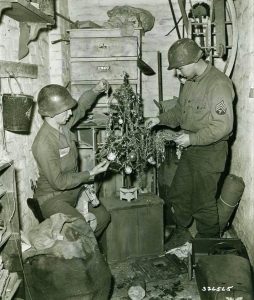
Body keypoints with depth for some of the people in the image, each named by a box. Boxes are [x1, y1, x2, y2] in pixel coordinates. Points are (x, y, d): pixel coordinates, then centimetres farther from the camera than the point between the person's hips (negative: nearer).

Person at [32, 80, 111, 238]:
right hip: (52, 198, -8)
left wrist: (96, 90, -1)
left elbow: (81, 106, 15)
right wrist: (90, 174, -21)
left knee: (103, 217, 9)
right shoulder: (43, 144, -29)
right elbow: (58, 182, -25)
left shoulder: (64, 123, -5)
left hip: (74, 191, 9)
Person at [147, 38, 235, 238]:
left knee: (204, 201, 7)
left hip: (210, 151, -8)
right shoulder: (191, 81, 7)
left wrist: (192, 138, -22)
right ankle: (176, 230, 42)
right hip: (190, 149, 9)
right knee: (178, 195, 20)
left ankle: (209, 240, 30)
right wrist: (161, 119, 5)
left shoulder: (218, 84, -21)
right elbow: (180, 111, 19)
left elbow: (223, 126, -24)